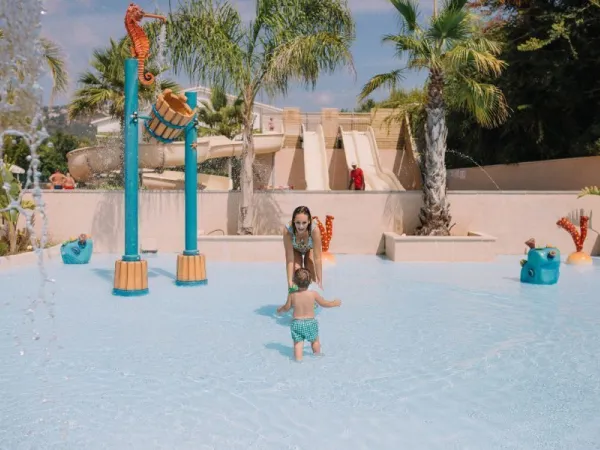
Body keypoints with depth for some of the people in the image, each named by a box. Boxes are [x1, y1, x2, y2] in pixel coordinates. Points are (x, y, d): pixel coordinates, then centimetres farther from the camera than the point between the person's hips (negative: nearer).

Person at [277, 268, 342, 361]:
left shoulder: (292, 295, -9)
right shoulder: (313, 294, -12)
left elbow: (286, 308, 5)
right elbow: (324, 304, 1)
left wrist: (280, 309, 28)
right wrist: (335, 303, 19)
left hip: (296, 323, 0)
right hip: (310, 322, 0)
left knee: (298, 343, 7)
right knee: (315, 341, 22)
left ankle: (298, 359, 2)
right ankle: (317, 355, 39)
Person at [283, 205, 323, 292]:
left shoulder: (314, 229, -43)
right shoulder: (287, 230, -42)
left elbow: (317, 258, -39)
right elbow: (289, 258, -37)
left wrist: (319, 281, -39)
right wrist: (289, 281, -39)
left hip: (311, 248, 0)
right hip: (295, 248, 0)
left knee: (311, 271, -13)